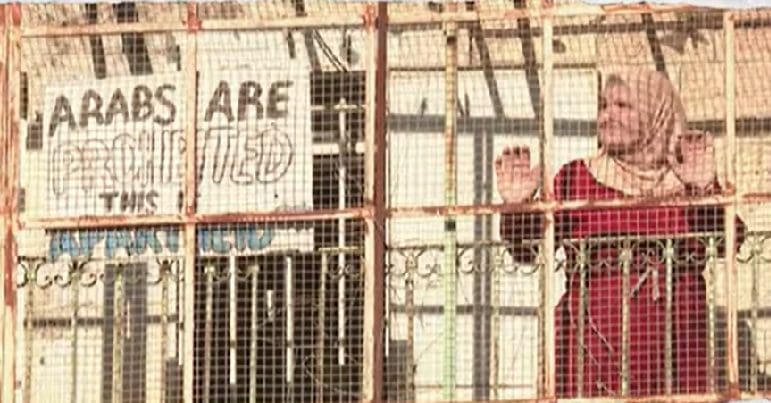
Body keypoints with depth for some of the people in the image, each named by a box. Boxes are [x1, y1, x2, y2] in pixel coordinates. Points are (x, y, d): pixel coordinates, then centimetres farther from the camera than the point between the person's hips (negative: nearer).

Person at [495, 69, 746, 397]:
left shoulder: (687, 178, 11)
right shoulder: (576, 177, 10)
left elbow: (727, 242, -1)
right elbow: (527, 249, 4)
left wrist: (706, 189, -15)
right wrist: (517, 206, -15)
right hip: (594, 342, -1)